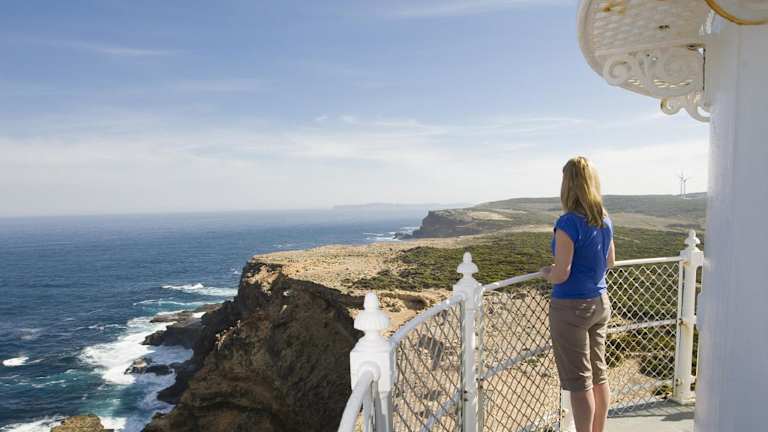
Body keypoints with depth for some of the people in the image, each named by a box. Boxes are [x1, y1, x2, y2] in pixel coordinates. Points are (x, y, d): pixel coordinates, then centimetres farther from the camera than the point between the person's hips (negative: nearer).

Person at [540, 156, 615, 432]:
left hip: (571, 307, -8)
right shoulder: (605, 220, 3)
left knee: (579, 381, 4)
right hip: (600, 302, 8)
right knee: (599, 374, 19)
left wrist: (545, 272, -1)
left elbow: (560, 275, -21)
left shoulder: (568, 223, -21)